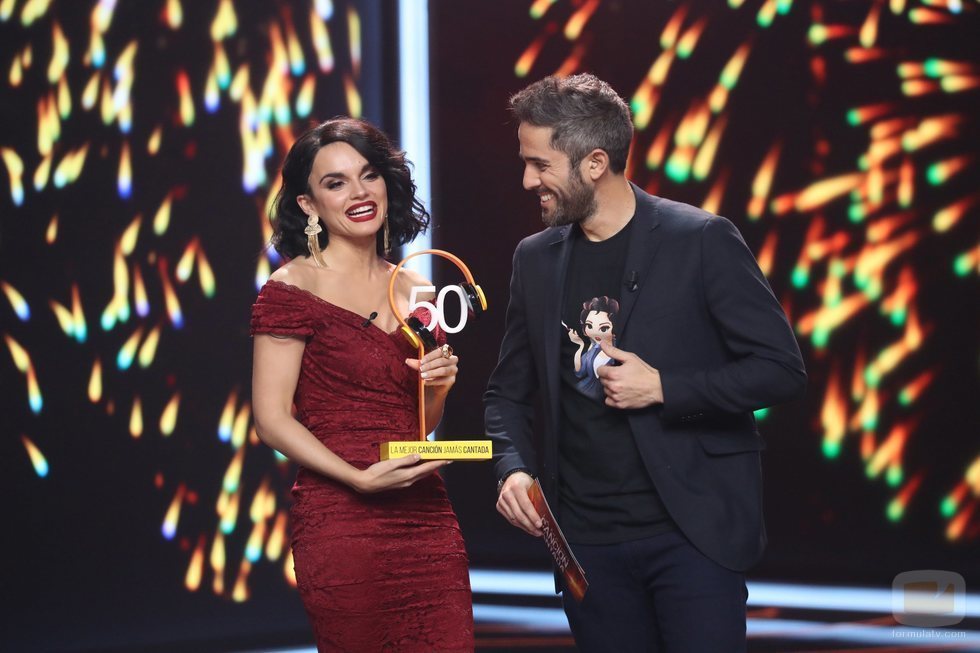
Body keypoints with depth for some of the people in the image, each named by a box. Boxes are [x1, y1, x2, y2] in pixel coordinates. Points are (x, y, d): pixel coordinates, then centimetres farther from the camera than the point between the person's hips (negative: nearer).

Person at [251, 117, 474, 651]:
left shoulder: (415, 292, 14)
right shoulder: (292, 290, -4)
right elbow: (272, 419, -9)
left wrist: (438, 386, 1)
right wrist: (360, 479, -19)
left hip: (426, 518, 5)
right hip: (340, 521, -5)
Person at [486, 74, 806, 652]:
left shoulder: (702, 241, -7)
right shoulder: (536, 259, 9)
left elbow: (782, 369, -8)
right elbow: (509, 392, 17)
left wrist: (662, 387, -17)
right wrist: (513, 467, -2)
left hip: (693, 532, -4)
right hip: (588, 539, 5)